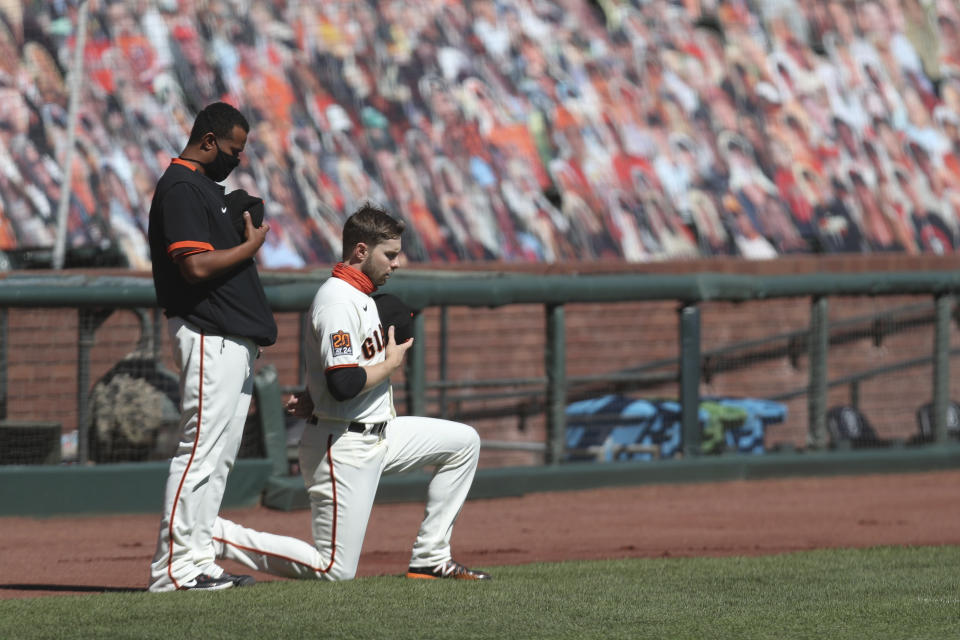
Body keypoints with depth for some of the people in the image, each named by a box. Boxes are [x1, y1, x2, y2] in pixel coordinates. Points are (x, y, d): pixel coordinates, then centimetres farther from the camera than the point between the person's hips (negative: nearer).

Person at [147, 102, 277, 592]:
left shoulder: (204, 185, 20)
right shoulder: (181, 188, -13)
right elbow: (196, 266, -22)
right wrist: (250, 246, -10)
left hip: (233, 340, 11)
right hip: (209, 339, -11)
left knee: (219, 458, 10)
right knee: (201, 452, -11)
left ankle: (199, 561, 13)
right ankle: (174, 567, -11)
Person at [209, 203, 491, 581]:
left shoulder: (361, 297, 13)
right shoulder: (338, 301, -20)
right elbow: (344, 384, -29)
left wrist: (312, 400, 1)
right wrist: (392, 363, -12)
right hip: (344, 448, -10)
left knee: (463, 441, 14)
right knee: (335, 571, -8)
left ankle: (430, 558, 13)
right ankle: (210, 534, -2)